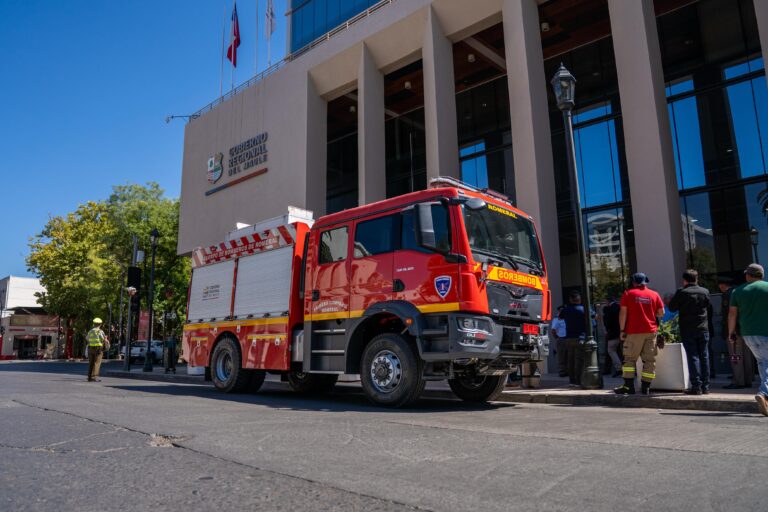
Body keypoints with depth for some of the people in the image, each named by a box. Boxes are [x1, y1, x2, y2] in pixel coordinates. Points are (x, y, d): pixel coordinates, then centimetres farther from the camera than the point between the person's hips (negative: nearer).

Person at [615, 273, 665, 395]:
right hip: (651, 331, 3)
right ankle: (646, 387, 6)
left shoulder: (628, 294, 0)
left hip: (634, 331, -3)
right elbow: (661, 313, 8)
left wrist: (622, 330, 0)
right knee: (650, 360, 7)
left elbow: (623, 312, -4)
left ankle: (629, 386, -2)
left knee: (630, 358, 3)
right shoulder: (654, 294, 7)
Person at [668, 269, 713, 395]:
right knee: (704, 356, 8)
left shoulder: (681, 293, -9)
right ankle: (705, 386, 11)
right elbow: (710, 308, 14)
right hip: (703, 329, 3)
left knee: (692, 356, -1)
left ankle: (696, 386, -4)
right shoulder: (705, 291, 4)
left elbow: (672, 308, -3)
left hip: (687, 330, -3)